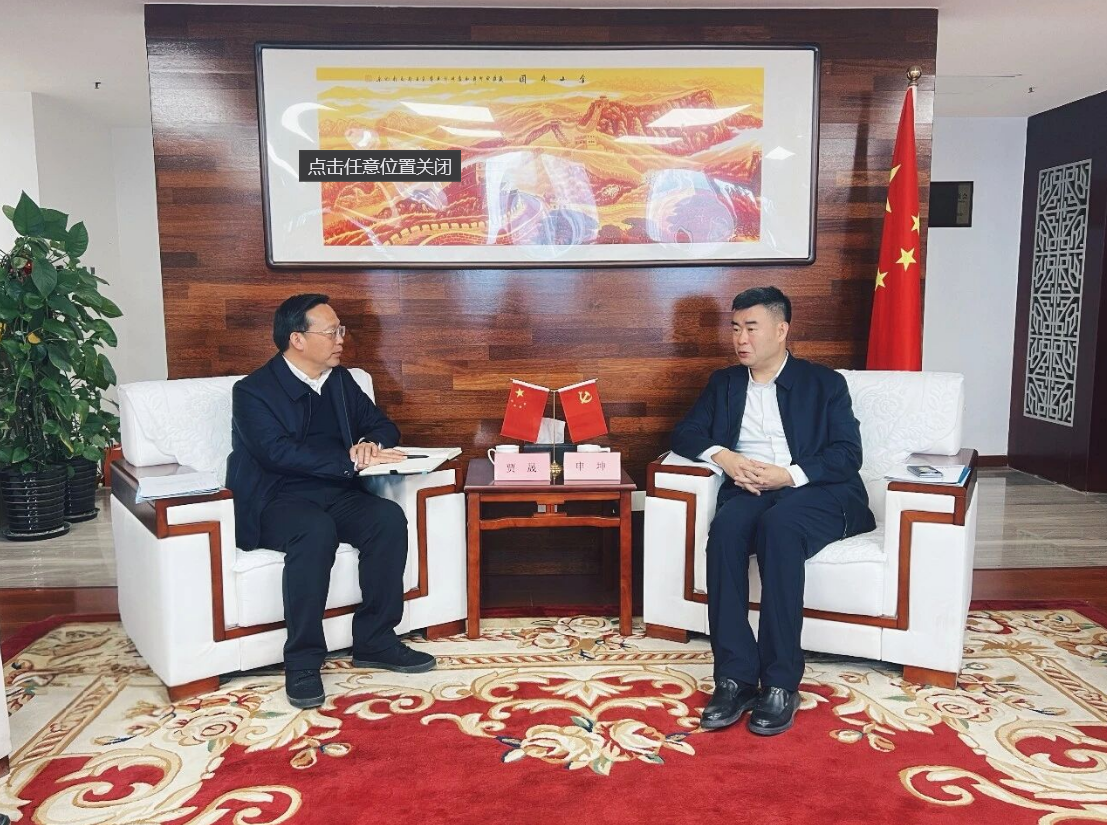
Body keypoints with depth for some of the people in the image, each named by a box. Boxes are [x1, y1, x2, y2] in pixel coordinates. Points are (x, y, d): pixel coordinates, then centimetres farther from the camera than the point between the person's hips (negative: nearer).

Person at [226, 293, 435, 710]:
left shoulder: (340, 379, 12)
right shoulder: (253, 391, -7)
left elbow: (382, 424, 13)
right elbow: (279, 453, -21)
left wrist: (371, 442, -12)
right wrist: (351, 461, -27)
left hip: (337, 493, 6)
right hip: (277, 501, -5)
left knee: (389, 517, -23)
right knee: (315, 531, -37)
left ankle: (374, 640, -10)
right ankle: (302, 662, -25)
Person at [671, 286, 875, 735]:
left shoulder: (824, 382, 11)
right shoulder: (724, 382, 21)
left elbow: (848, 454, 0)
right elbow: (684, 433, 12)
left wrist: (790, 475, -17)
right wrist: (722, 455, -9)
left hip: (815, 493, -2)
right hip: (749, 491, 3)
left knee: (778, 524, -37)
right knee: (725, 528, -34)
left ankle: (780, 682, -33)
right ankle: (735, 677, -32)